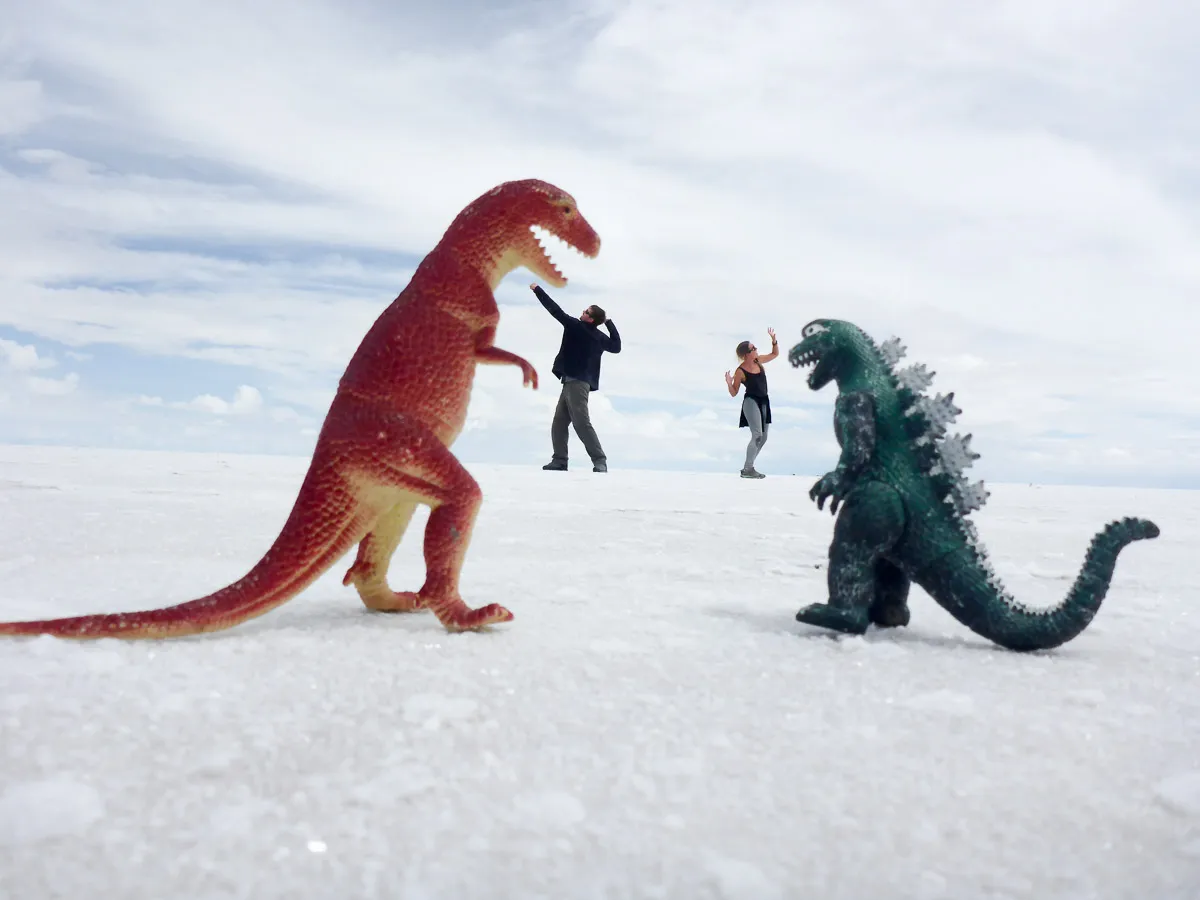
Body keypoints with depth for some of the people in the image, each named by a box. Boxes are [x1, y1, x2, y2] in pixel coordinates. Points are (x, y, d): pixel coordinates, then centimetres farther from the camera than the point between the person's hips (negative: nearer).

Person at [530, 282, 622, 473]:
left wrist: (537, 290, 3)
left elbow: (556, 310, -6)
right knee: (559, 423, 9)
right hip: (573, 383, 9)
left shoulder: (576, 327, -9)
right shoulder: (600, 337, 10)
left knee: (581, 423, -12)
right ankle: (560, 460, 10)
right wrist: (609, 322, 28)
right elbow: (616, 347, 27)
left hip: (576, 382, -9)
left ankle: (599, 461, -13)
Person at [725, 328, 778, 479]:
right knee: (757, 435, -17)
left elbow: (775, 353, 19)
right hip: (751, 402, -8)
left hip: (764, 402, 8)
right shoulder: (740, 371, -14)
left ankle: (749, 467, 19)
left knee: (763, 438, 10)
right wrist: (729, 384, -30)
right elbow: (734, 393, -9)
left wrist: (773, 339, 2)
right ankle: (747, 469, -10)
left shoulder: (758, 361, 4)